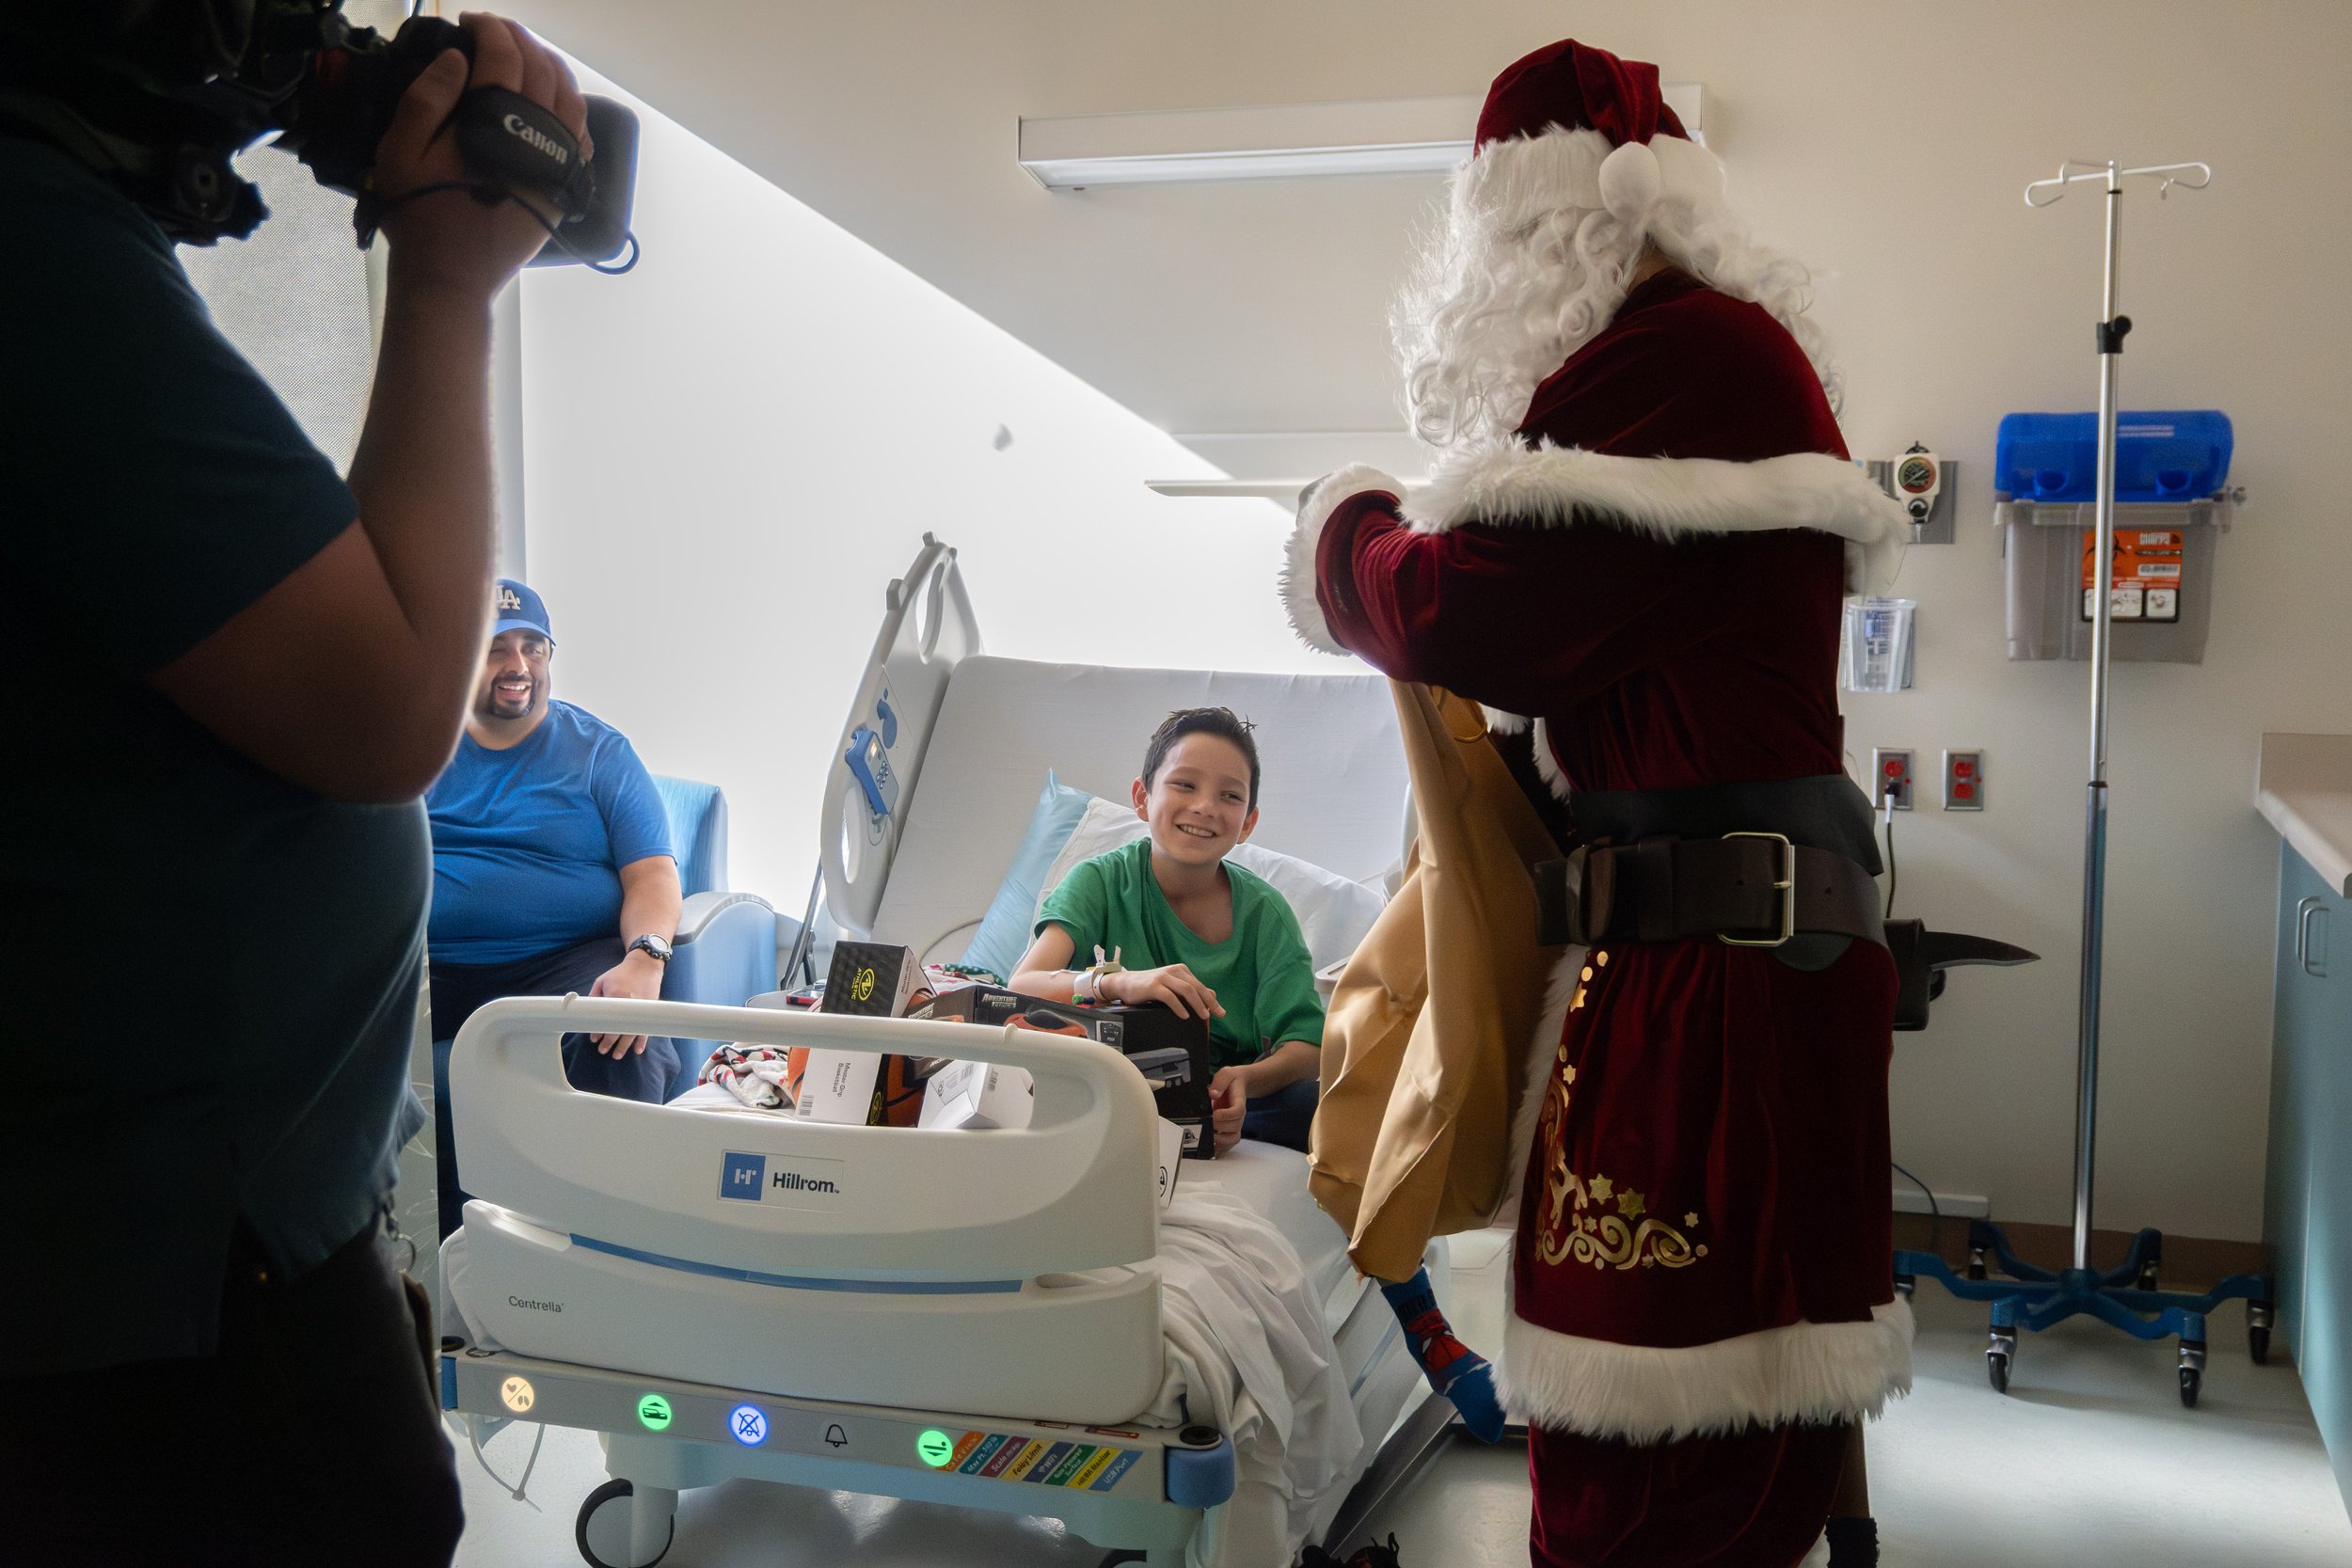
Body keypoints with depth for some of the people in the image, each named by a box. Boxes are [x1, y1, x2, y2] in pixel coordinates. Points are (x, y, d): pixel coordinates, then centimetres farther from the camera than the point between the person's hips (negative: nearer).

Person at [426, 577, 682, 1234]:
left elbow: (652, 874, 3)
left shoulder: (600, 752, 12)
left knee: (623, 1044, -35)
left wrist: (643, 960, -18)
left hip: (568, 958, -2)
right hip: (428, 965, 2)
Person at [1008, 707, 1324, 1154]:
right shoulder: (1101, 882, -6)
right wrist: (1118, 983, -41)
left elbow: (1308, 1046, -7)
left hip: (1224, 1111, 1)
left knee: (1316, 1105, -29)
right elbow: (1022, 987, -20)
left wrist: (1246, 1080, -30)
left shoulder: (1264, 911, -2)